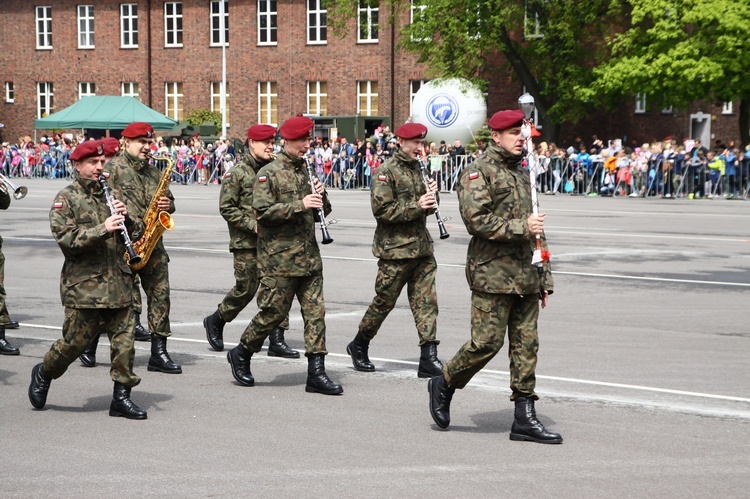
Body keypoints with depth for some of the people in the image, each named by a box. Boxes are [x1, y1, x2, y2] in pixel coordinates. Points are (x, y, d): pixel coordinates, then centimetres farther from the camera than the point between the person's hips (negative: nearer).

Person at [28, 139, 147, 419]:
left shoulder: (112, 194, 14)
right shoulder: (66, 198, -2)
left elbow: (137, 233, 15)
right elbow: (65, 239, -14)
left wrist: (126, 218, -6)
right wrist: (102, 230, -23)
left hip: (118, 283, 5)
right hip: (83, 286, -5)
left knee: (124, 339, 2)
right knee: (76, 339, 1)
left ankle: (121, 396, 10)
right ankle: (43, 374, 27)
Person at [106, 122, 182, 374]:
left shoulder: (154, 172, 18)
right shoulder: (113, 169, -3)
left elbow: (169, 200, 25)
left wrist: (167, 204, 0)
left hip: (153, 245, 6)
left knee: (160, 294, 2)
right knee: (129, 302, -8)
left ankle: (159, 353, 5)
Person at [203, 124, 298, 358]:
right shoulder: (237, 173, -6)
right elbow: (226, 208, -10)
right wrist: (253, 225, -17)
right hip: (246, 243, -5)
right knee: (246, 288, -1)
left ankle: (276, 340, 3)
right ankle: (215, 321, 23)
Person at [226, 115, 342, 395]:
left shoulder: (307, 171, 15)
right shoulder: (269, 173, -6)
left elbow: (322, 213, 19)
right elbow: (263, 212, -17)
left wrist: (321, 197, -3)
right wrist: (299, 205, -22)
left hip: (309, 256, 6)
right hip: (279, 257, -6)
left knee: (315, 311, 0)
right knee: (274, 311, -1)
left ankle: (316, 373, 1)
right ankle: (241, 354, 21)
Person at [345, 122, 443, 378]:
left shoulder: (418, 169, 16)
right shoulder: (386, 171, -9)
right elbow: (382, 210, -17)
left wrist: (432, 196, 1)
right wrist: (416, 206, -21)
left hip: (421, 246, 7)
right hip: (395, 249, -7)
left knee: (427, 300, -1)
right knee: (384, 301, 3)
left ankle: (429, 359, -3)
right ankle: (359, 345, 23)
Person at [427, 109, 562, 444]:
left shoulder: (523, 174, 19)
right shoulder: (478, 173, -5)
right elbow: (476, 221, -17)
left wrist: (544, 278, 20)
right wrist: (522, 227, -19)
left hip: (525, 276, 7)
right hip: (492, 274, -7)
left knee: (526, 344, 4)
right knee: (487, 342, -8)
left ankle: (524, 419, 7)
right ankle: (444, 385, 15)